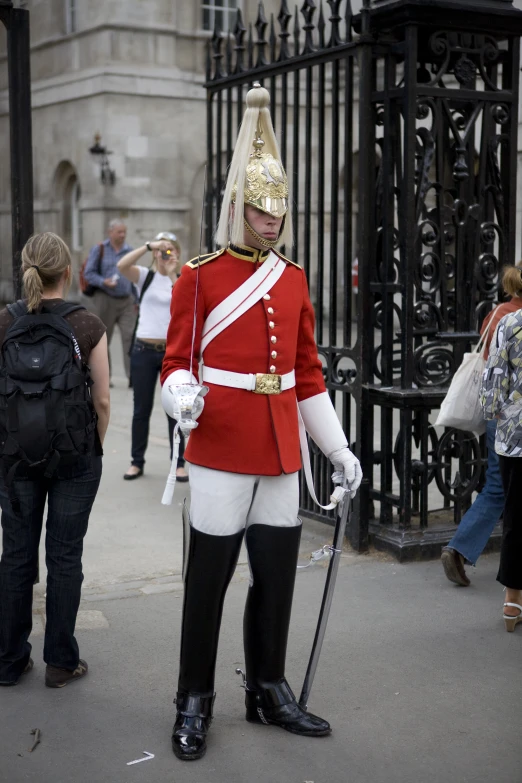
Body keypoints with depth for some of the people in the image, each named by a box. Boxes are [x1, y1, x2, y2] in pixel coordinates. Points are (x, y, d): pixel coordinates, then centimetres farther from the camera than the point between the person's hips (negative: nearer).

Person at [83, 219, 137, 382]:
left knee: (131, 336, -12)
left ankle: (132, 375, -13)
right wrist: (103, 282, -19)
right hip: (105, 300, -2)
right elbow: (88, 273, -1)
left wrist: (136, 301, 13)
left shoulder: (129, 250, 11)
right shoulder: (99, 250, 1)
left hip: (126, 301, 2)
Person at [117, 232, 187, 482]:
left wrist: (172, 276, -17)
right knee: (141, 409, 8)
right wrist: (148, 246, -23)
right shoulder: (146, 276, 2)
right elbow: (121, 266, -17)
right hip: (144, 350, 0)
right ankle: (137, 461, 18)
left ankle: (179, 463, 14)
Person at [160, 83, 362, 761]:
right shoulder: (199, 278, -3)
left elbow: (308, 374, 14)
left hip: (281, 451, 5)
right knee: (209, 578, 2)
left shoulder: (294, 279, 11)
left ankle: (268, 692, 27)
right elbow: (177, 362, -3)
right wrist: (180, 397, -27)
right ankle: (194, 704, 17)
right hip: (220, 450, -5)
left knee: (277, 573, 10)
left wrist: (340, 450, 13)